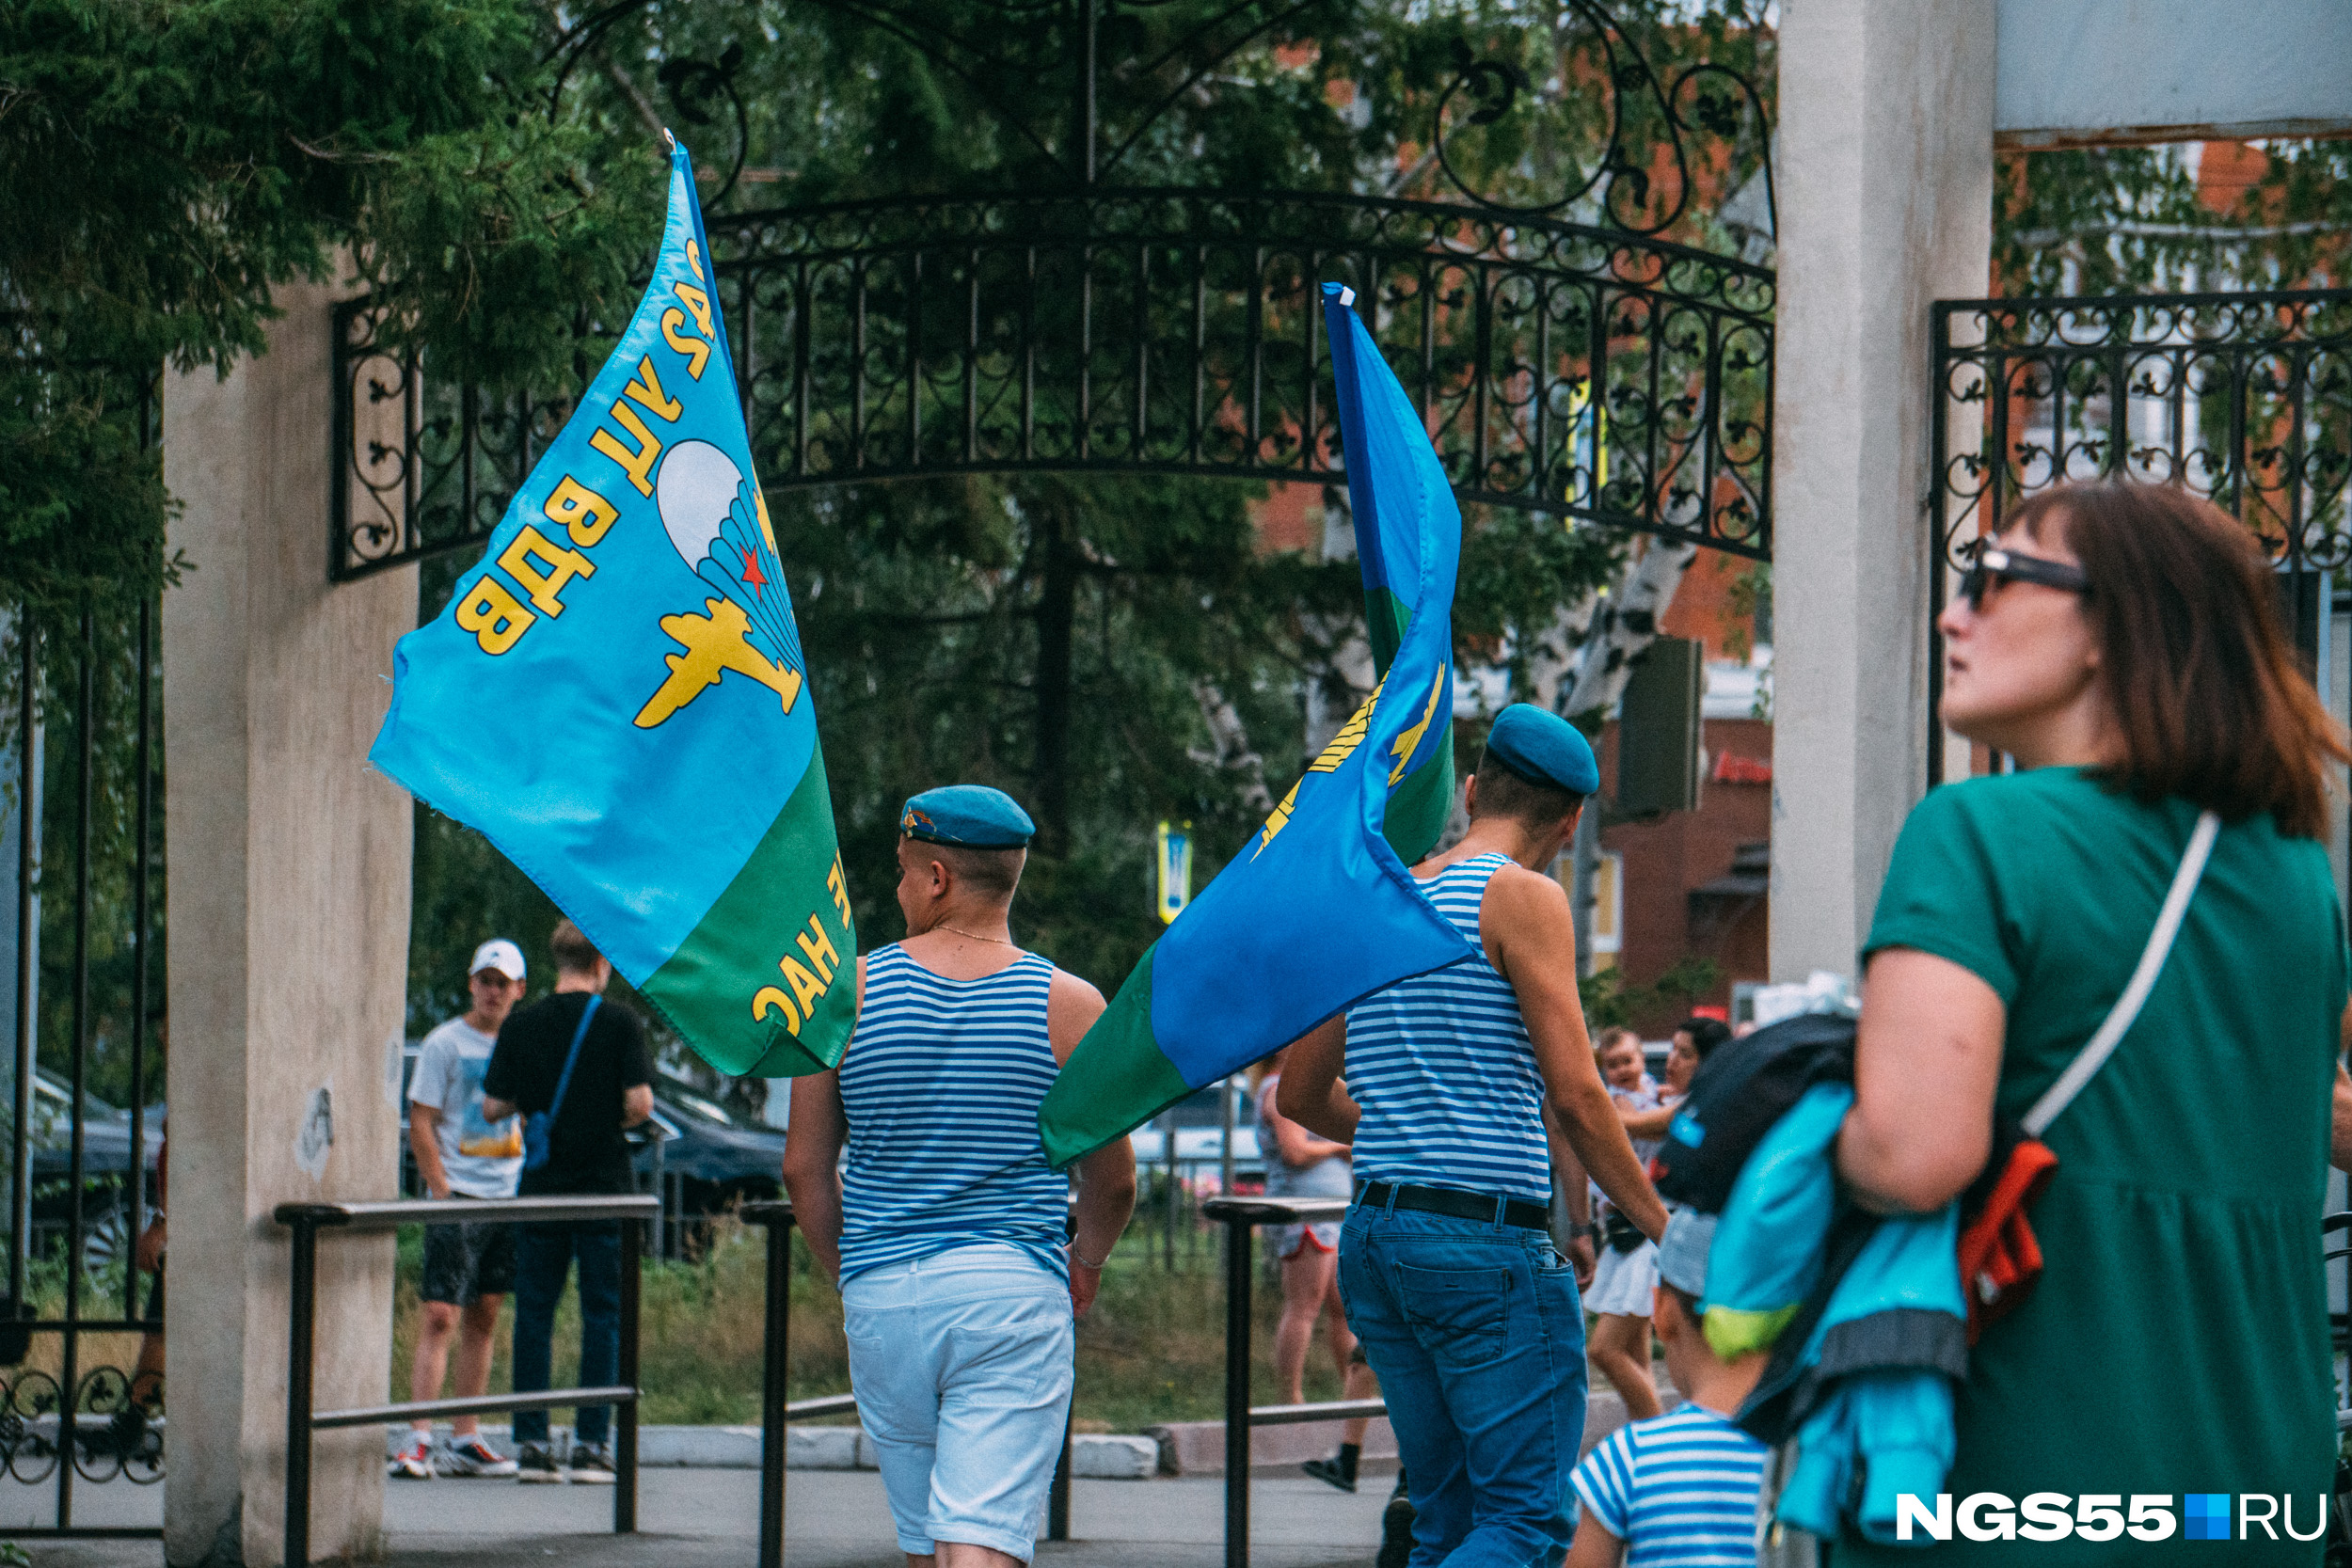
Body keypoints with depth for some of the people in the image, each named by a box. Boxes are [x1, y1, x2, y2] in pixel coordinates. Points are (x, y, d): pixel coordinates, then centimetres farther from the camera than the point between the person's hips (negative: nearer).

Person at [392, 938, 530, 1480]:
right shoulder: (445, 1043, -4)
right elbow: (421, 1123, -6)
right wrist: (440, 1188, -14)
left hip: (507, 1197, 6)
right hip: (457, 1196, -6)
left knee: (484, 1317, 8)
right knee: (441, 1316, -12)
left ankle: (465, 1439, 13)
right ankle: (418, 1439, -15)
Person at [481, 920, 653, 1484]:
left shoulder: (521, 1024, 1)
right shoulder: (620, 1023, -6)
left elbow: (493, 1108, 3)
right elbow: (640, 1103, -13)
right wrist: (619, 1122, 8)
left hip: (540, 1187, 2)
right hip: (604, 1187, -2)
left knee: (534, 1315, 7)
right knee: (603, 1315, 3)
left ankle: (531, 1443, 5)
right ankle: (590, 1445, 0)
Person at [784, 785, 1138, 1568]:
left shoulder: (848, 993, 0)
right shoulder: (1069, 1006, -2)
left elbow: (805, 1168, 5)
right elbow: (1113, 1181, 6)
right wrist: (1086, 1264, 27)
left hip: (882, 1297, 2)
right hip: (1015, 1295, -2)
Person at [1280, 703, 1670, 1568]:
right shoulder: (1523, 898, -6)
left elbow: (1300, 1095, 21)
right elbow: (1576, 1097, -12)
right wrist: (1662, 1228, -2)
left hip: (1375, 1237, 8)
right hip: (1488, 1238, -8)